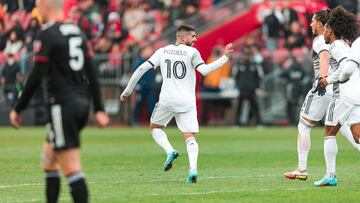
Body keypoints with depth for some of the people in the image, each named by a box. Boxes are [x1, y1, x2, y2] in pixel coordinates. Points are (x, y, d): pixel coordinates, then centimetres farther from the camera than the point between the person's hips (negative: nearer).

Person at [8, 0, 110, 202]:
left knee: (72, 169, -9)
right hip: (82, 102, 8)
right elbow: (91, 73, 13)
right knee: (48, 158, 20)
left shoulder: (47, 34, -10)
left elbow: (36, 77, -13)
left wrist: (18, 109, -6)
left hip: (62, 105, -8)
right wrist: (99, 109, 15)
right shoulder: (77, 31, 13)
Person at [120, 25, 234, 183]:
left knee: (155, 127, 23)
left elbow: (142, 69, 4)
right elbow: (204, 70, -16)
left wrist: (127, 91, 10)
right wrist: (224, 58, -11)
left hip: (167, 100, 1)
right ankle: (193, 169, -20)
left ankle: (170, 151, -3)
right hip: (187, 102, -1)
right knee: (190, 137, 1)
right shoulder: (192, 52, -2)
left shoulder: (162, 52, 7)